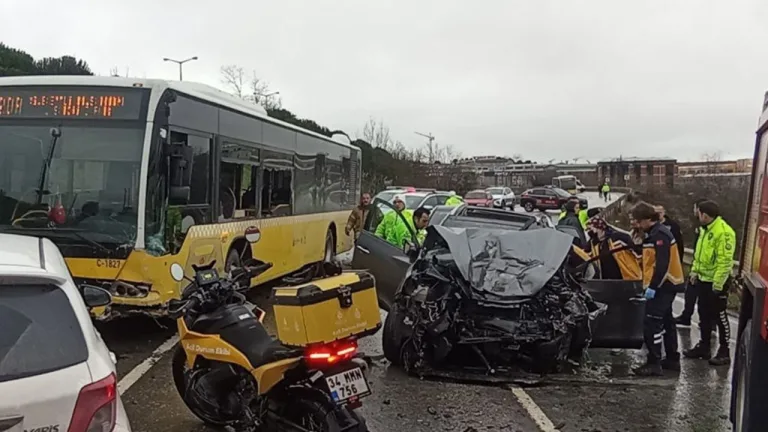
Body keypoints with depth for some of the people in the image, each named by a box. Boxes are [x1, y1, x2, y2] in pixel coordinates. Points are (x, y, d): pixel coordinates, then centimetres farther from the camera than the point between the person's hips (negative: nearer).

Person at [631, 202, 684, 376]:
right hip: (665, 284, 11)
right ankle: (672, 359, 26)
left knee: (651, 324, -10)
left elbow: (662, 264, -25)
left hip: (662, 285, -11)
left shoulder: (659, 235, -18)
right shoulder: (655, 234, 15)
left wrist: (653, 287, -25)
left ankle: (654, 363, -7)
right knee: (666, 321, 17)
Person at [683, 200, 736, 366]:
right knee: (704, 315, 16)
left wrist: (718, 283, -23)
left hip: (716, 282, -9)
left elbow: (725, 260, -23)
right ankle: (704, 347, 27)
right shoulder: (705, 229, 10)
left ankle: (724, 352, 11)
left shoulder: (724, 232, -21)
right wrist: (694, 271, 17)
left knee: (720, 317, 1)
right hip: (703, 280, 9)